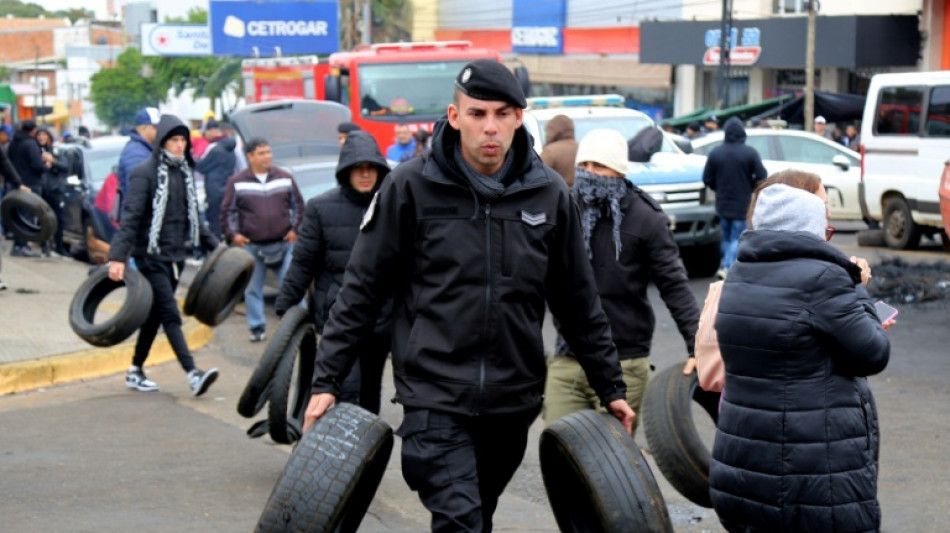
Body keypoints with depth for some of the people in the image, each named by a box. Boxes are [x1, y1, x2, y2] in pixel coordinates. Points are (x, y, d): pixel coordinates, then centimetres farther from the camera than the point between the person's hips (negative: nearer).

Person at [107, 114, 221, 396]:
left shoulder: (184, 172, 12)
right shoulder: (145, 173, -10)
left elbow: (192, 215, 23)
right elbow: (130, 216, -16)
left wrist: (213, 245, 19)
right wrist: (118, 256, -24)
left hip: (176, 255, 7)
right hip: (152, 256, -7)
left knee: (155, 315, 12)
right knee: (170, 315, -12)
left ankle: (136, 372, 23)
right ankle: (193, 374, -20)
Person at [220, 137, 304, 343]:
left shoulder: (285, 178, 4)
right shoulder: (237, 182, -1)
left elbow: (298, 205, 11)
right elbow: (227, 211, 4)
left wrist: (295, 229, 3)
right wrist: (233, 234, -4)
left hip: (284, 243, 0)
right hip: (252, 246, 0)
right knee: (252, 289, 8)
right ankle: (257, 327, 19)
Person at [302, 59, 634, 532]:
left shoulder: (548, 194, 4)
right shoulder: (412, 187, -5)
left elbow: (579, 302, 13)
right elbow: (362, 289, -1)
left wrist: (610, 387, 16)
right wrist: (327, 379, -4)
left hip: (513, 401, 4)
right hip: (435, 396, -4)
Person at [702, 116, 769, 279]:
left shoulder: (715, 153, -2)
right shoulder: (750, 153, -11)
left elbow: (707, 179, 0)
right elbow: (761, 177, -10)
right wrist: (749, 187, 8)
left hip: (722, 203, 3)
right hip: (743, 205, -3)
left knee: (726, 237, 18)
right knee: (737, 238, 0)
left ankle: (725, 266, 22)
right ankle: (727, 267, -15)